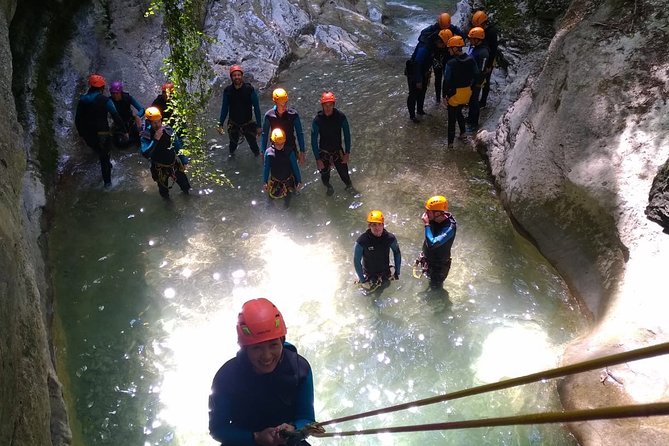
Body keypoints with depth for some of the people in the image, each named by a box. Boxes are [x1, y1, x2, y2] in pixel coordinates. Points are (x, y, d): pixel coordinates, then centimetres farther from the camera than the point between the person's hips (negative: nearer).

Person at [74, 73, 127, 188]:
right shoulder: (105, 100, -14)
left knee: (100, 153, 28)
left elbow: (78, 119, 8)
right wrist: (124, 130, -9)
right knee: (105, 157, 11)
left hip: (88, 135, 4)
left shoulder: (82, 100, 2)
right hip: (102, 134, -4)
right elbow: (116, 117, -17)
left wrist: (81, 132, 20)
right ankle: (107, 182, 17)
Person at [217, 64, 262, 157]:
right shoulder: (227, 90, -8)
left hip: (248, 123, -2)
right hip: (233, 124, 2)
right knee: (233, 143, 13)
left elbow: (256, 108, -10)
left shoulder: (249, 89, -15)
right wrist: (220, 124, 2)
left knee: (253, 143, -1)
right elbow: (224, 108, 3)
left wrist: (259, 126, -11)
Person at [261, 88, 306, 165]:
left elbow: (299, 133, -7)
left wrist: (302, 152, -6)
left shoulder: (293, 114, -16)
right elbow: (265, 135, -2)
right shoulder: (269, 116, -14)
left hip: (291, 150, 0)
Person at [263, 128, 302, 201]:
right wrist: (265, 182, -2)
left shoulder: (289, 152, -25)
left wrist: (299, 181, -8)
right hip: (275, 180, 1)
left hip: (288, 178, -1)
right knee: (273, 195, 10)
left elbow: (295, 167, -14)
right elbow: (266, 168, -8)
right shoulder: (269, 152, -21)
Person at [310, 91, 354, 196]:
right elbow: (314, 141, -14)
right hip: (323, 152, 0)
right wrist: (317, 159, -14)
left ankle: (349, 185, 43)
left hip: (338, 150, 0)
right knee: (325, 173, 16)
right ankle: (327, 185, 52)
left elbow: (347, 135, -7)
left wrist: (347, 153, -7)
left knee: (344, 172, 8)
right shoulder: (317, 120, -22)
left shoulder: (341, 117, -19)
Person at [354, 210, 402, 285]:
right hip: (369, 276, -2)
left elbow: (397, 253, 0)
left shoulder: (390, 238, -20)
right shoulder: (362, 240, -27)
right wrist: (362, 279, -12)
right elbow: (356, 261, -16)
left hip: (386, 274, 2)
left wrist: (397, 272, 3)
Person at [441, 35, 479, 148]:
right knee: (459, 112, 30)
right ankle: (463, 132, 41)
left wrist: (444, 96, -12)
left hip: (454, 93, -5)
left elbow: (447, 81, -21)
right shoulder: (471, 60, -7)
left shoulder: (451, 63, -23)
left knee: (452, 118, 9)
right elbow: (476, 75, 3)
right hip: (467, 92, 6)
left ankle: (450, 142, 17)